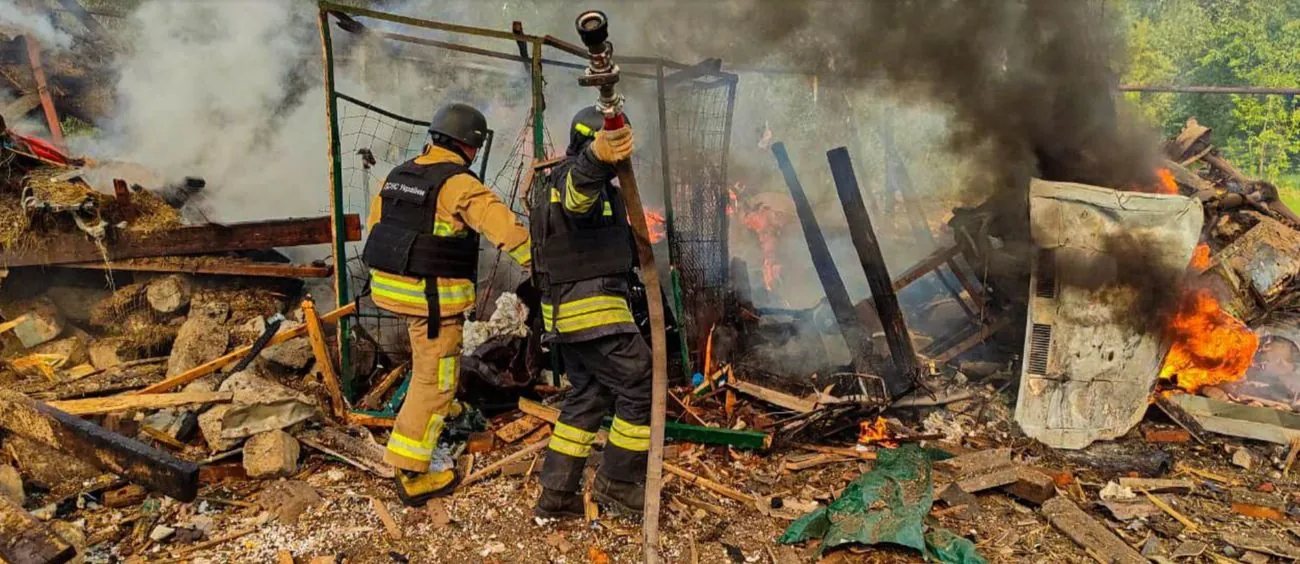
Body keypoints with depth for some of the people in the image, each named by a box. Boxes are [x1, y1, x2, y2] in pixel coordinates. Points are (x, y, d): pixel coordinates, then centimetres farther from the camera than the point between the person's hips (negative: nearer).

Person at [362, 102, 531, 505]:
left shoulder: (398, 175, 10)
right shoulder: (459, 184, -15)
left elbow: (376, 224, 19)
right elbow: (504, 227, -23)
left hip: (391, 286, 8)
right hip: (433, 296, -8)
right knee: (433, 380, 1)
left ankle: (442, 408, 51)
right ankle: (411, 476, 6)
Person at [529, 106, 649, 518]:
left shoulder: (556, 182, 18)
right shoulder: (575, 176, -15)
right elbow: (582, 183, -42)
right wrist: (598, 156, -63)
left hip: (566, 310, 10)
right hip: (593, 310, -10)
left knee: (587, 397, 16)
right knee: (642, 388, -2)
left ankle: (556, 495, 18)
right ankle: (617, 482, 9)